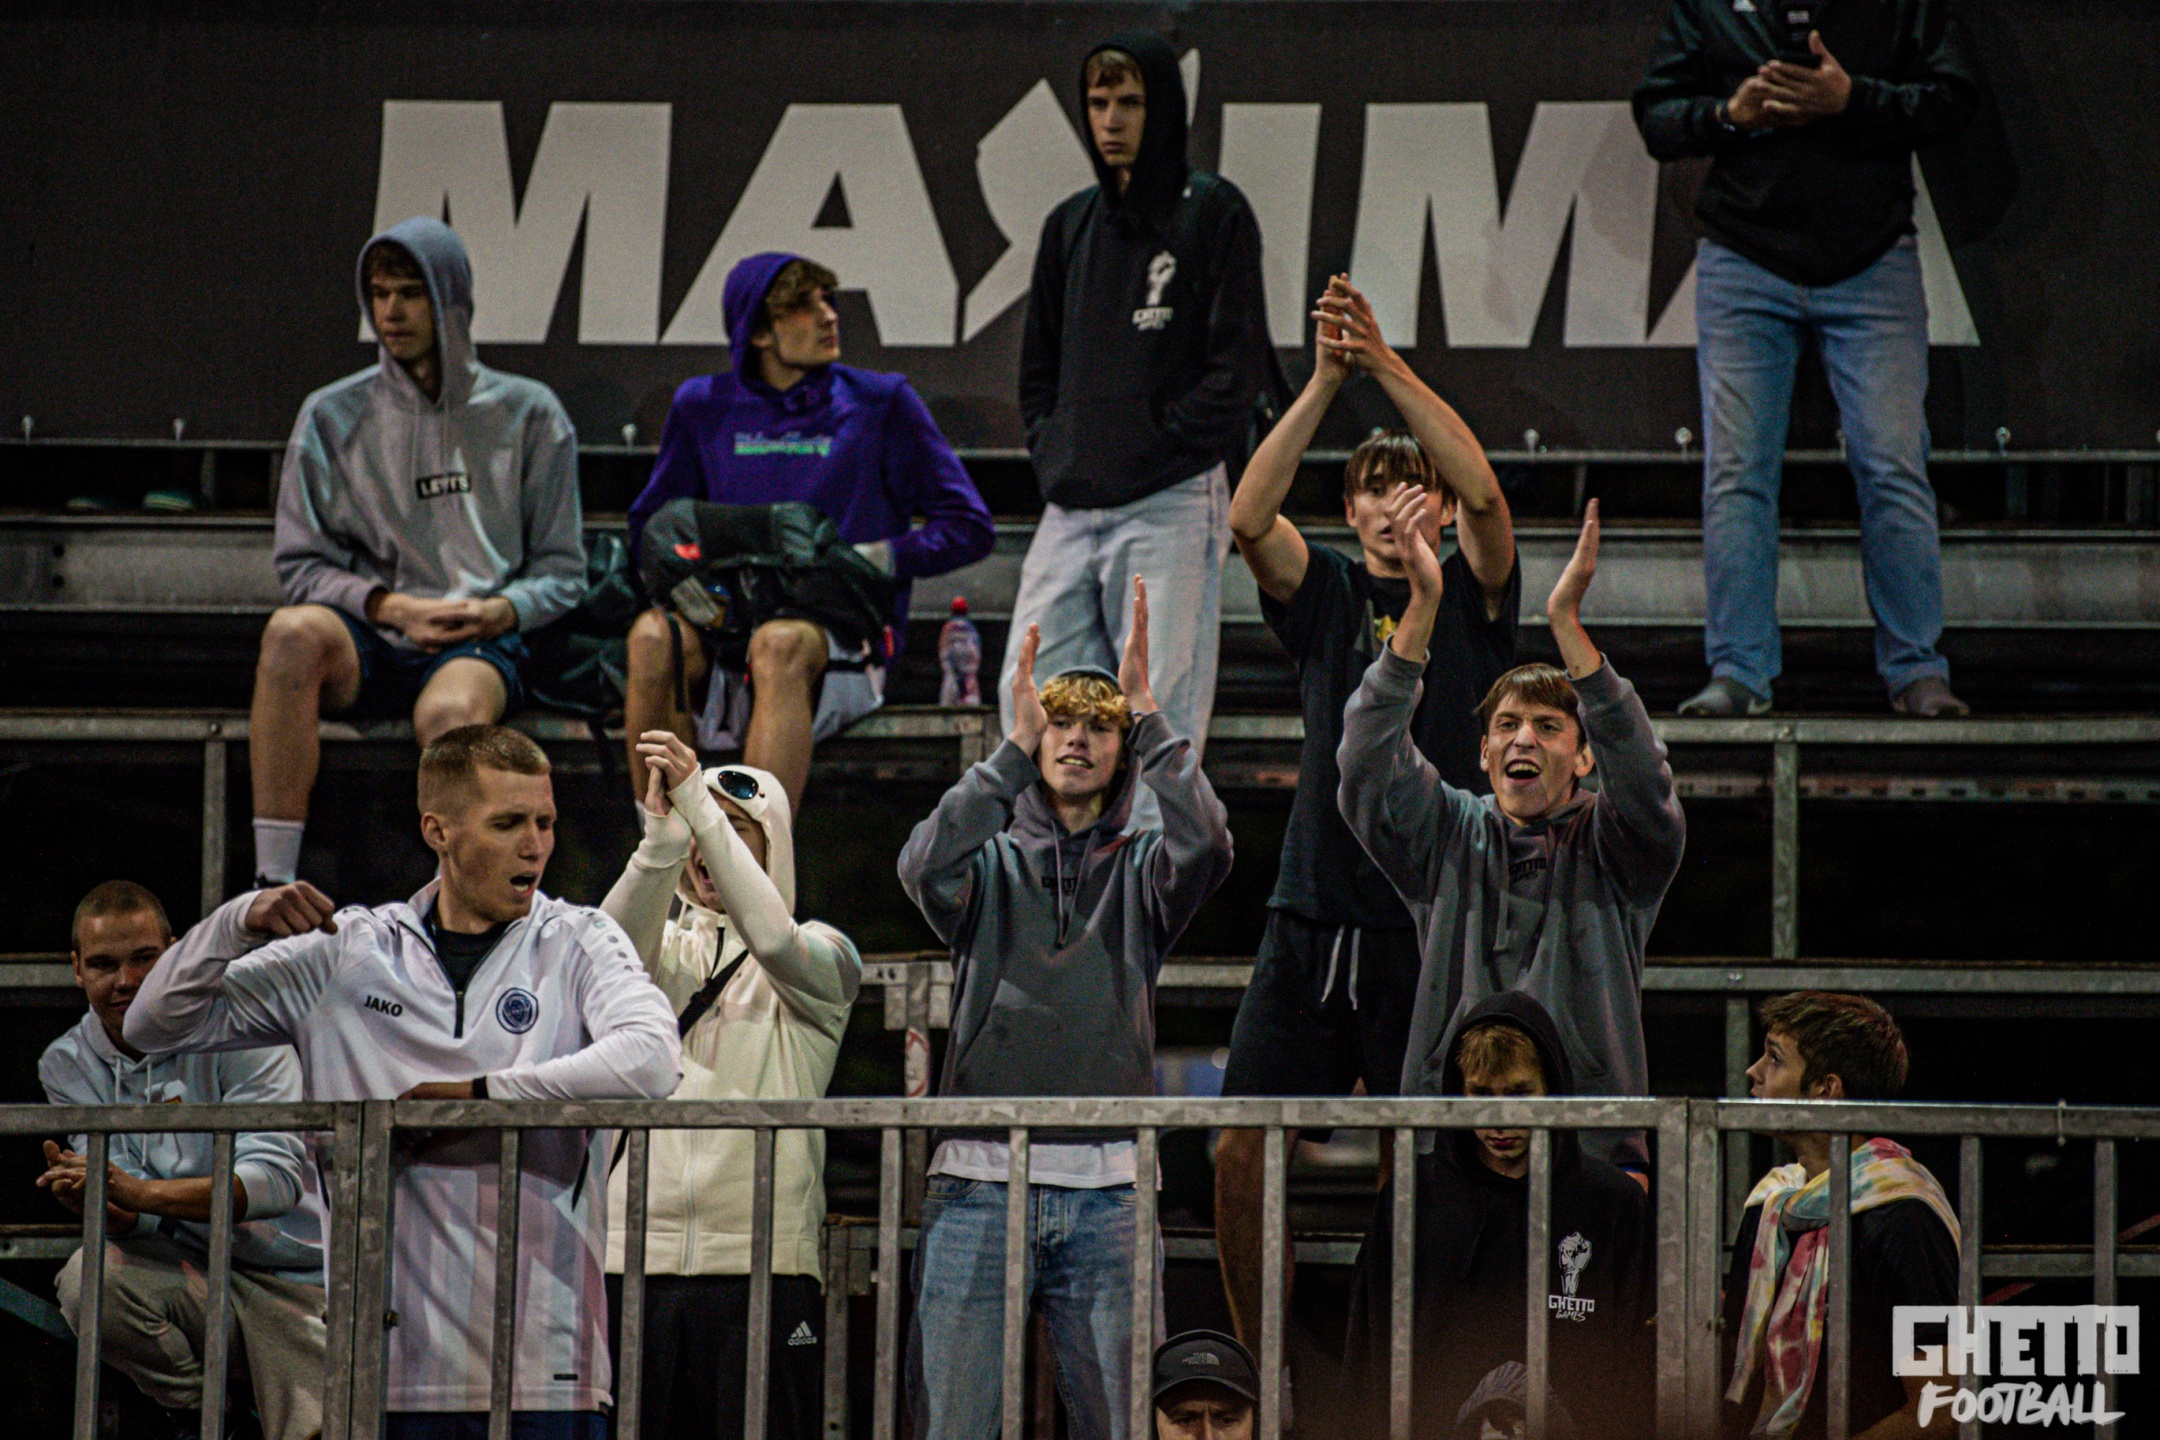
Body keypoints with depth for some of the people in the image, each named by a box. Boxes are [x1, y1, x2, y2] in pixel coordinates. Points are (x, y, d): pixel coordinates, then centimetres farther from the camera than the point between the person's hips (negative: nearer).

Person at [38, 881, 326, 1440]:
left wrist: (142, 1194, -39)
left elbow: (278, 1179, -26)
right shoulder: (66, 1065, 0)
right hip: (189, 1275, 3)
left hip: (292, 1280, -3)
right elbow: (128, 1214, -8)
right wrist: (97, 1202, -35)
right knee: (88, 1278, -28)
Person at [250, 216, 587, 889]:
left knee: (449, 713, -39)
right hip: (368, 646, 2)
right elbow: (300, 565, 9)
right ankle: (272, 881, -38)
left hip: (481, 643, -1)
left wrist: (501, 611, -9)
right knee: (294, 631, -35)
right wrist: (393, 606, -8)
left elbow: (561, 569, 13)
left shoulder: (527, 416, 10)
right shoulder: (333, 418, 11)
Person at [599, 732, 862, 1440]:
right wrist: (663, 833, -25)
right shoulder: (664, 949, 16)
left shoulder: (822, 954, 9)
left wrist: (699, 805, -19)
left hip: (762, 1257, -2)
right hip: (638, 1251, 2)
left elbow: (773, 937, -15)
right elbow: (614, 945, -8)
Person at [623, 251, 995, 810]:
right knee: (653, 637, -30)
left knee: (781, 644, -38)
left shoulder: (879, 403, 7)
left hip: (846, 636, -3)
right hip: (730, 626, 3)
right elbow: (650, 526, 23)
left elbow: (970, 528, 6)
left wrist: (872, 559, -9)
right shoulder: (705, 408, 15)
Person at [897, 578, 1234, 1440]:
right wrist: (1015, 748, -17)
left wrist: (1147, 716, -11)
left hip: (1107, 1184, 1)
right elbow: (926, 867, -11)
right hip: (980, 1179, -1)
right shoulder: (990, 863, 13)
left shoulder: (1140, 870, 13)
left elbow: (1206, 846, -9)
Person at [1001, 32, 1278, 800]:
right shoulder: (1071, 224, 19)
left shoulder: (1212, 212, 0)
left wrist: (1163, 445, -10)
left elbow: (1239, 364, -6)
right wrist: (1052, 454, 10)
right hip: (1071, 507, 6)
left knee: (1162, 708, -9)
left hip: (1170, 503, -6)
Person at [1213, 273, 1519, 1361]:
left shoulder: (1471, 596, 5)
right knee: (1241, 1156, -3)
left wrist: (1387, 365, -22)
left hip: (1433, 926, -2)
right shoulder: (1326, 593, 10)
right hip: (1312, 916, 2)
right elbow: (1248, 517, -9)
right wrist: (1325, 384, -20)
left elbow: (1483, 493, -14)